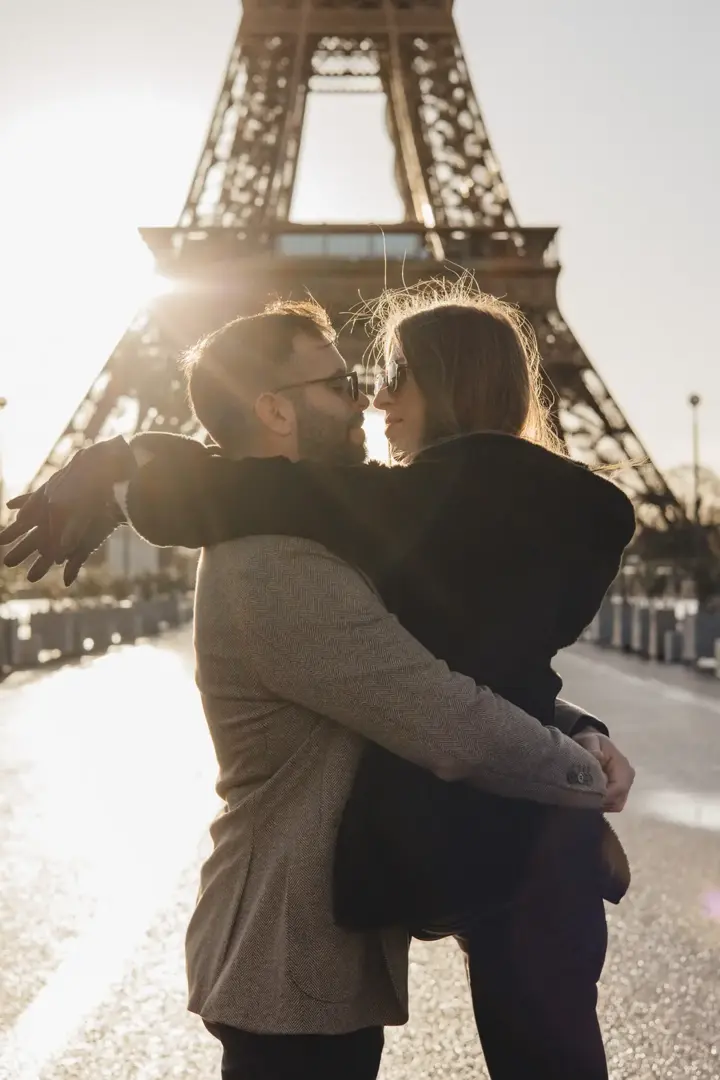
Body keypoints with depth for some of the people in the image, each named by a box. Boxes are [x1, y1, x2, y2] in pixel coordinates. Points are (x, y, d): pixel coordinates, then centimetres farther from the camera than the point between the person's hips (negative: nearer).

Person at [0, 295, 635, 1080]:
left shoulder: (292, 542, 11)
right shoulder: (277, 568, -24)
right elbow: (459, 734, -27)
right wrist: (589, 777, -10)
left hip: (326, 948, 10)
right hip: (294, 966, -10)